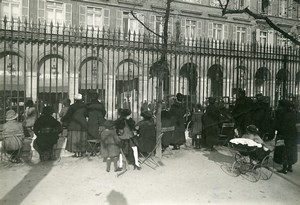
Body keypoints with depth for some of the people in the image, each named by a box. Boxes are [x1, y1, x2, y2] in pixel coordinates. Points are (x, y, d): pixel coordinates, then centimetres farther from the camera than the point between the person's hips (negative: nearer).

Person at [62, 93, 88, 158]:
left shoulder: (72, 106, -6)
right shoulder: (84, 106, 3)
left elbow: (68, 115, -4)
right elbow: (86, 115, 12)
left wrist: (63, 119, 13)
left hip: (74, 125, -3)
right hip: (82, 124, 3)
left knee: (74, 138, 1)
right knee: (81, 139, 8)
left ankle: (76, 153, -1)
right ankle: (81, 152, 11)